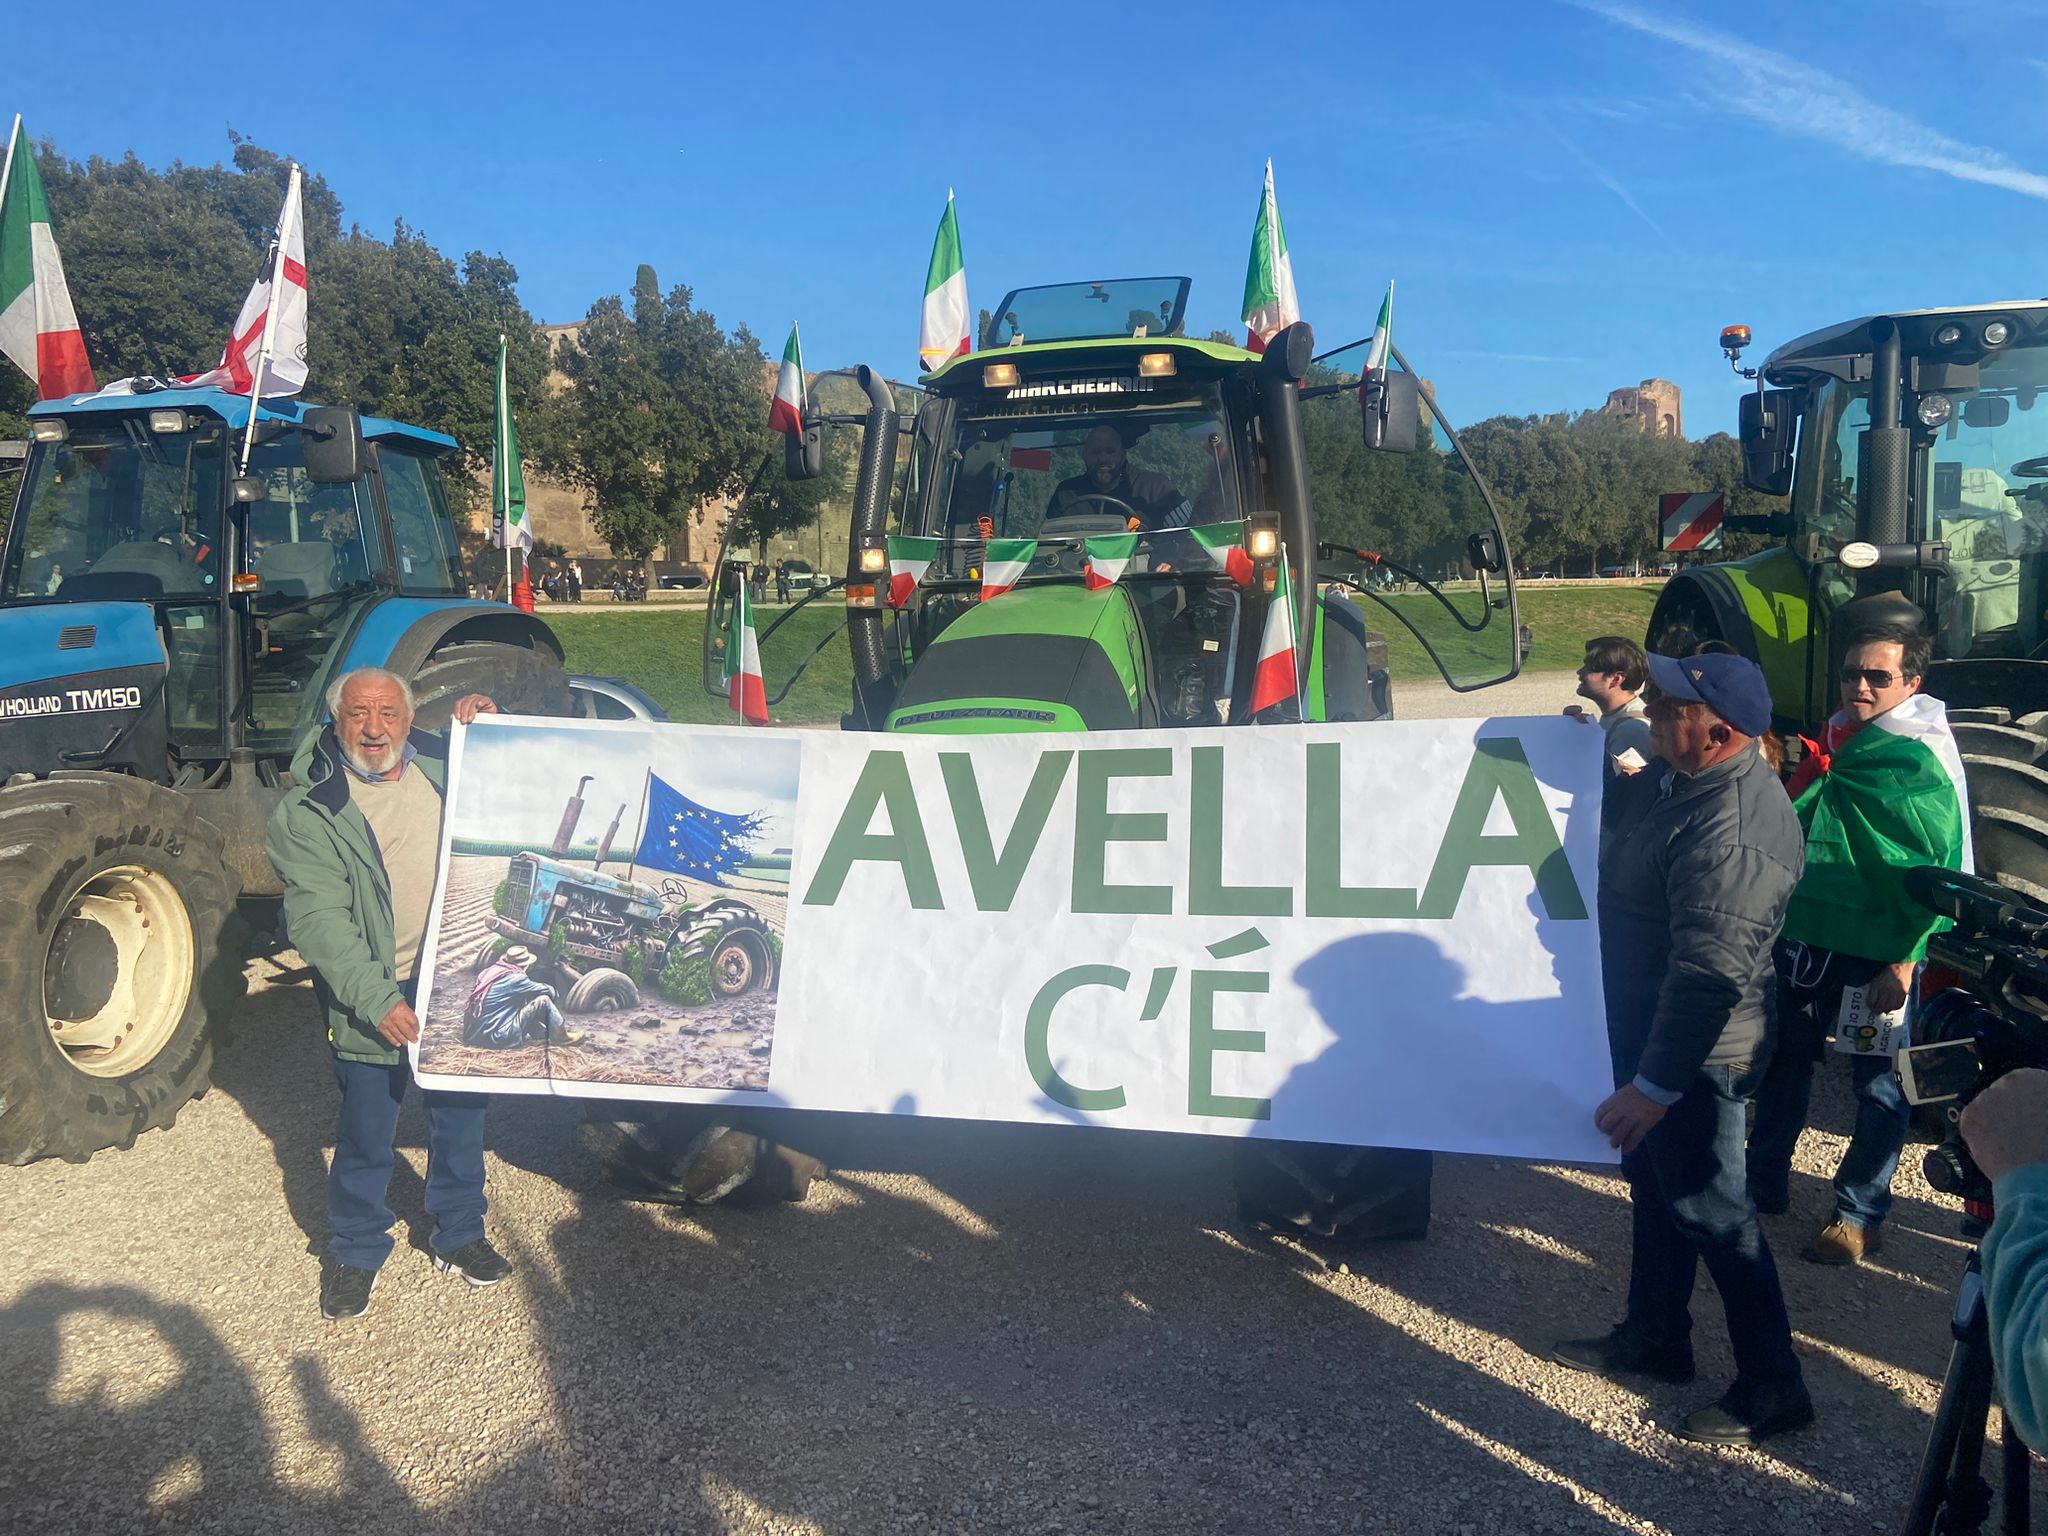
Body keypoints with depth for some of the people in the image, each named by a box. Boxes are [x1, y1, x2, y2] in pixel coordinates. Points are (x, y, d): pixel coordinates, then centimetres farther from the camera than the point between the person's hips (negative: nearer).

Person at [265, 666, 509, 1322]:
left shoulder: (444, 764, 2)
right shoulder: (305, 811, -11)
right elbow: (318, 919, -16)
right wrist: (378, 1000, -24)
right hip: (372, 996, -4)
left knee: (461, 1115, 16)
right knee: (365, 1135, 7)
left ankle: (459, 1233, 36)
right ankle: (356, 1252, 30)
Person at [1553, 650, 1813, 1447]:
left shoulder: (1734, 833, -30)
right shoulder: (1673, 778, 0)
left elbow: (1708, 973, -31)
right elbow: (1617, 812, 23)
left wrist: (1655, 1085, -28)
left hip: (1693, 1054, -10)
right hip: (1647, 1026, 10)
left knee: (1709, 1209, 3)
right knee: (1653, 1185, 22)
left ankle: (1771, 1386, 20)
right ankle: (1653, 1335, 40)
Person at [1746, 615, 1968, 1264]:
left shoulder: (1923, 760, -14)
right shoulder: (1834, 740, 6)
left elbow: (1943, 870, -15)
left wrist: (1902, 964, -17)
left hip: (1876, 954, -7)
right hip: (1805, 937, 7)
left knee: (1880, 1082, 8)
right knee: (1783, 1060, 15)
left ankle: (1859, 1215, 20)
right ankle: (1764, 1182, 31)